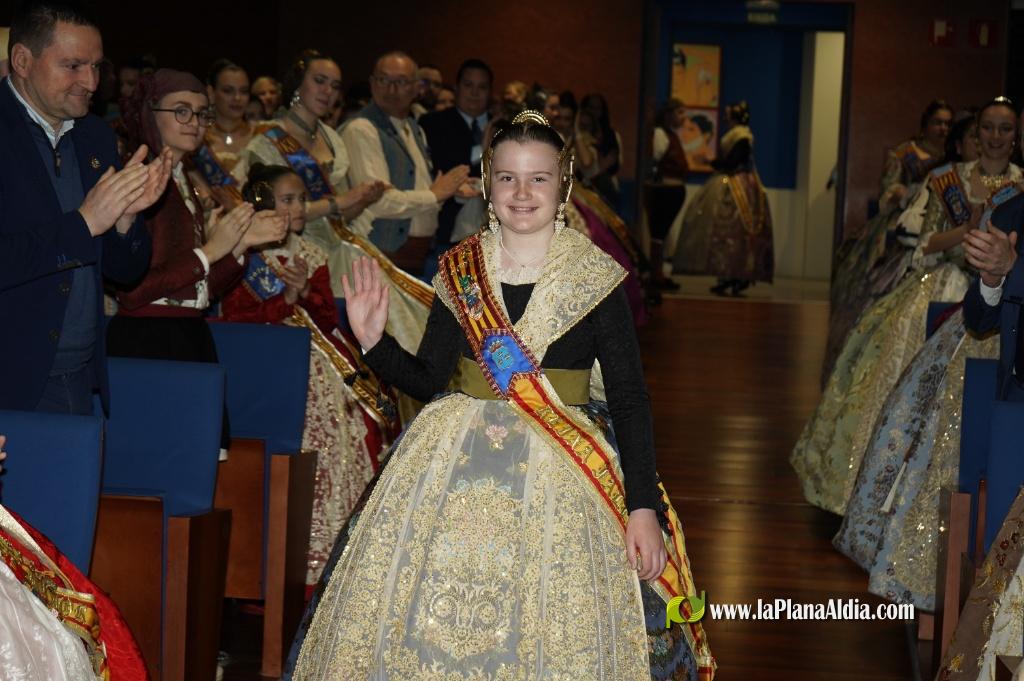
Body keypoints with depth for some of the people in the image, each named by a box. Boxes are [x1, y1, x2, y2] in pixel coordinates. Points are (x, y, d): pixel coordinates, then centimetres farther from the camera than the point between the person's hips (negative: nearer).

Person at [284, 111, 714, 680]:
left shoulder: (598, 278, -4)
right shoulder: (459, 270, 5)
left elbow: (630, 398, -5)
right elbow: (429, 380, 7)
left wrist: (643, 507, -11)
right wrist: (373, 340, -10)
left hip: (559, 469, -2)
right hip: (454, 462, 3)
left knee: (555, 635, -2)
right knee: (420, 626, 2)